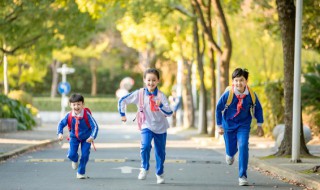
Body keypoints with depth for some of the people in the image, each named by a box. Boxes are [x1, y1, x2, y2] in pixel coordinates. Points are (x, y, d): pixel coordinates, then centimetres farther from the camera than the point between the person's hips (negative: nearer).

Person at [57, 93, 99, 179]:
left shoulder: (87, 115, -26)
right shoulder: (69, 115, -19)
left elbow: (95, 126, -27)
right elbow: (61, 124, -6)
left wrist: (92, 137, -41)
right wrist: (60, 133, -24)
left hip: (86, 138, -1)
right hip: (74, 137, 2)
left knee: (85, 155, -7)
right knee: (71, 154, -10)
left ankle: (81, 173, 14)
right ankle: (75, 160, 31)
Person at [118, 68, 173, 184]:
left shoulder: (161, 95, -11)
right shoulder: (139, 94, -11)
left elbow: (169, 113, -18)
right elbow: (122, 101, -3)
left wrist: (161, 105, -34)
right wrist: (122, 114, -1)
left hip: (161, 128, 1)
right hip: (147, 126, -1)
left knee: (160, 152, 10)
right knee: (145, 146, -25)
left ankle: (160, 174, 31)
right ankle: (144, 168, -4)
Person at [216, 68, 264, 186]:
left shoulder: (251, 95, -18)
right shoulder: (227, 94, -22)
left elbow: (258, 108, 2)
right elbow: (218, 108, -6)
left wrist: (259, 125, 3)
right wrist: (219, 126, -2)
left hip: (244, 125, 0)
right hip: (229, 124, 0)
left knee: (243, 147, -19)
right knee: (230, 149, 9)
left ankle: (242, 176, -13)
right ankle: (230, 154, 52)